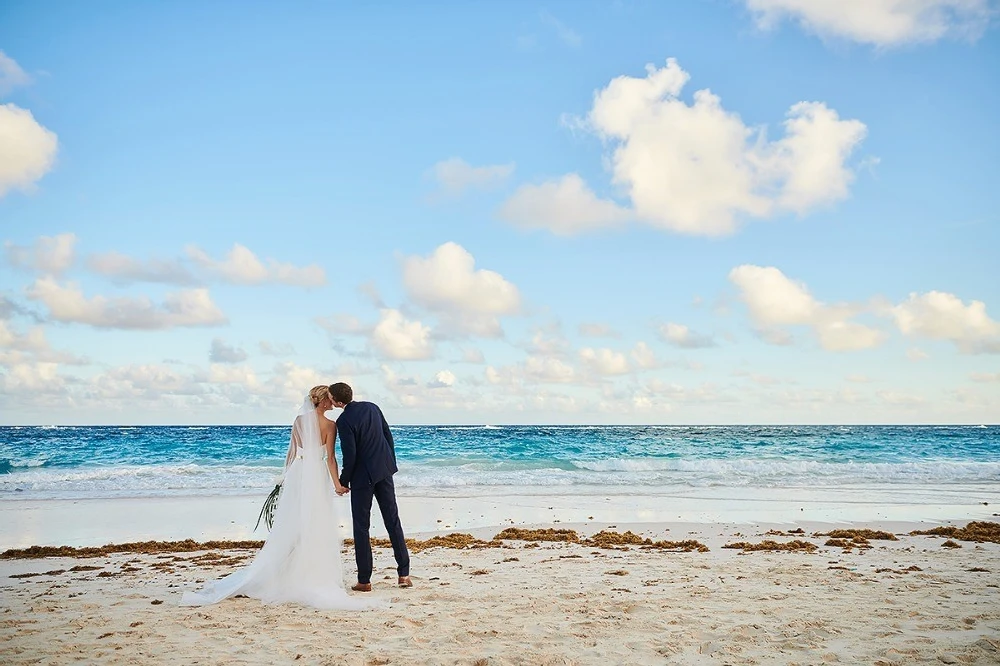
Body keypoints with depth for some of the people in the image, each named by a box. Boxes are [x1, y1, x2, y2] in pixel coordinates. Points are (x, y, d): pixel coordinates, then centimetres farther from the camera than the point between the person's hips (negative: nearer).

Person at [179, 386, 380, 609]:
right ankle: (315, 577, 5)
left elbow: (292, 452, 8)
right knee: (317, 529, 3)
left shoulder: (299, 420, 5)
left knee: (290, 526, 9)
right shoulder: (329, 425, -8)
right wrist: (337, 484, -11)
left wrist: (287, 476, 17)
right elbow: (330, 458, -12)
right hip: (318, 477, -4)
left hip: (297, 474, 4)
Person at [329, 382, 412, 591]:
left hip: (363, 477, -6)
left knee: (361, 527, 4)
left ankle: (364, 580, 7)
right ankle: (404, 574, 13)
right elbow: (389, 437, 10)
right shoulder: (372, 407, 4)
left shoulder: (344, 420, -17)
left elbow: (349, 456, -16)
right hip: (384, 470, 6)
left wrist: (343, 482, -3)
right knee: (393, 521, 11)